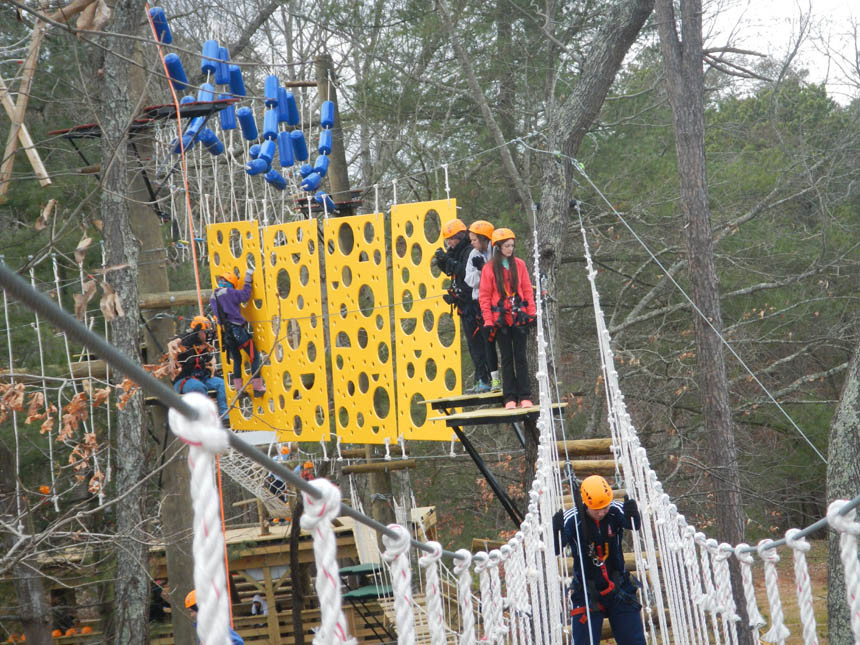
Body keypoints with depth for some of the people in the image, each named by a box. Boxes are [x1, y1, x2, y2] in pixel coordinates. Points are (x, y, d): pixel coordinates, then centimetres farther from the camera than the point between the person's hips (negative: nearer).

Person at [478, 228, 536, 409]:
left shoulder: (519, 264, 4)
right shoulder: (489, 268, -2)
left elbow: (527, 290, 8)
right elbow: (484, 297, 0)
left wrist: (531, 313, 2)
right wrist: (488, 321, -5)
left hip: (519, 317, 1)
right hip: (501, 319, -1)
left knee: (521, 357, 2)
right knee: (507, 358, 4)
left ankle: (525, 396, 4)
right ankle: (510, 398, 7)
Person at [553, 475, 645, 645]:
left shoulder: (615, 511, -12)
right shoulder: (572, 519, -17)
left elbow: (635, 525, -28)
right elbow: (554, 549, -23)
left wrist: (632, 514, -50)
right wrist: (556, 530, -42)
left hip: (619, 590, 2)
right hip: (587, 593, -2)